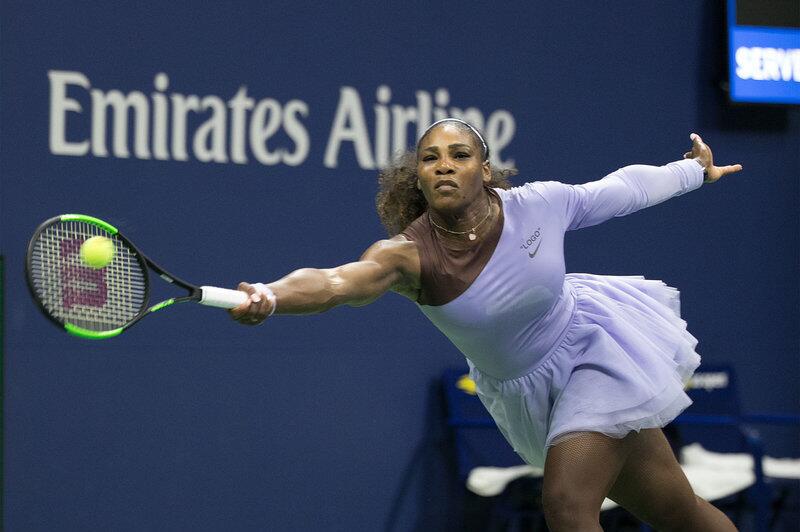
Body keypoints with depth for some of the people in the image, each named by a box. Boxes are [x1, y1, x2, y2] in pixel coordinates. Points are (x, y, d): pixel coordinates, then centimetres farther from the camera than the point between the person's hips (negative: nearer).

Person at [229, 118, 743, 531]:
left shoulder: (538, 203, -20)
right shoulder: (411, 254, -25)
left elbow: (618, 189, 0)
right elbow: (335, 281, -46)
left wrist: (694, 171, 14)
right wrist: (270, 295, -67)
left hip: (594, 350, -2)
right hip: (527, 395, 2)